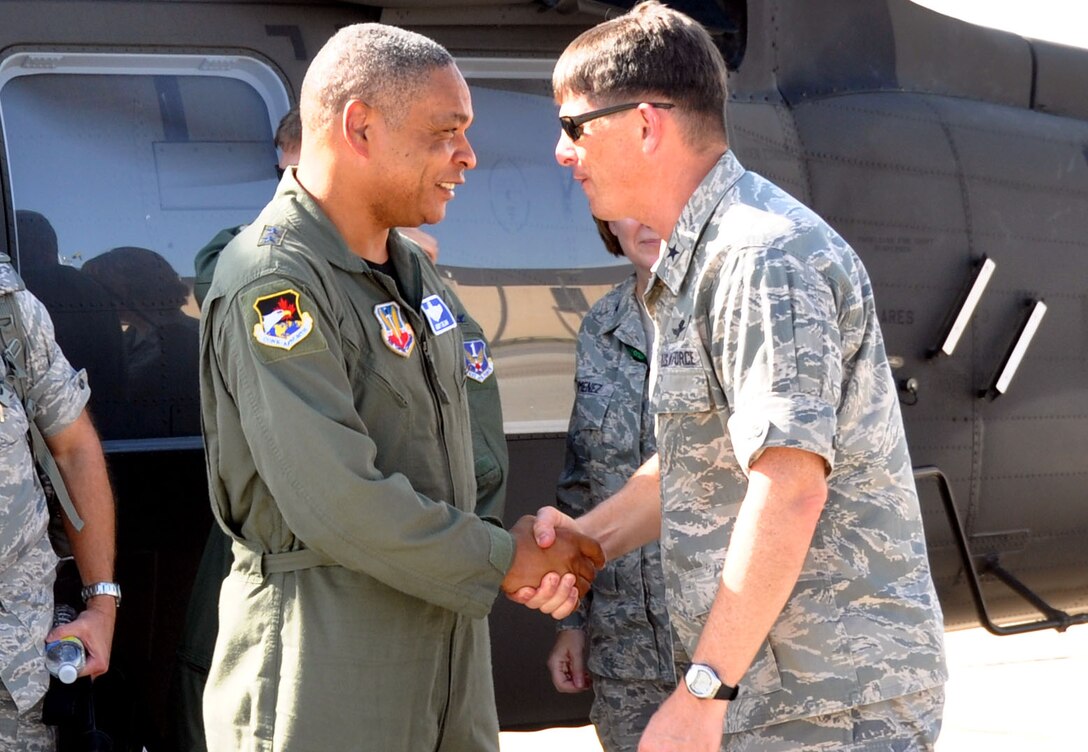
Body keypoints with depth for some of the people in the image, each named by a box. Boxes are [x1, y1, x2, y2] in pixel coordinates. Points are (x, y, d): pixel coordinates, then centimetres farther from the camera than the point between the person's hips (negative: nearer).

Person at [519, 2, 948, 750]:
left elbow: (790, 485, -24)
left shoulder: (764, 256, -16)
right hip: (764, 689, 10)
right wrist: (588, 536, 5)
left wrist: (705, 689, -24)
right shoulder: (694, 265, 18)